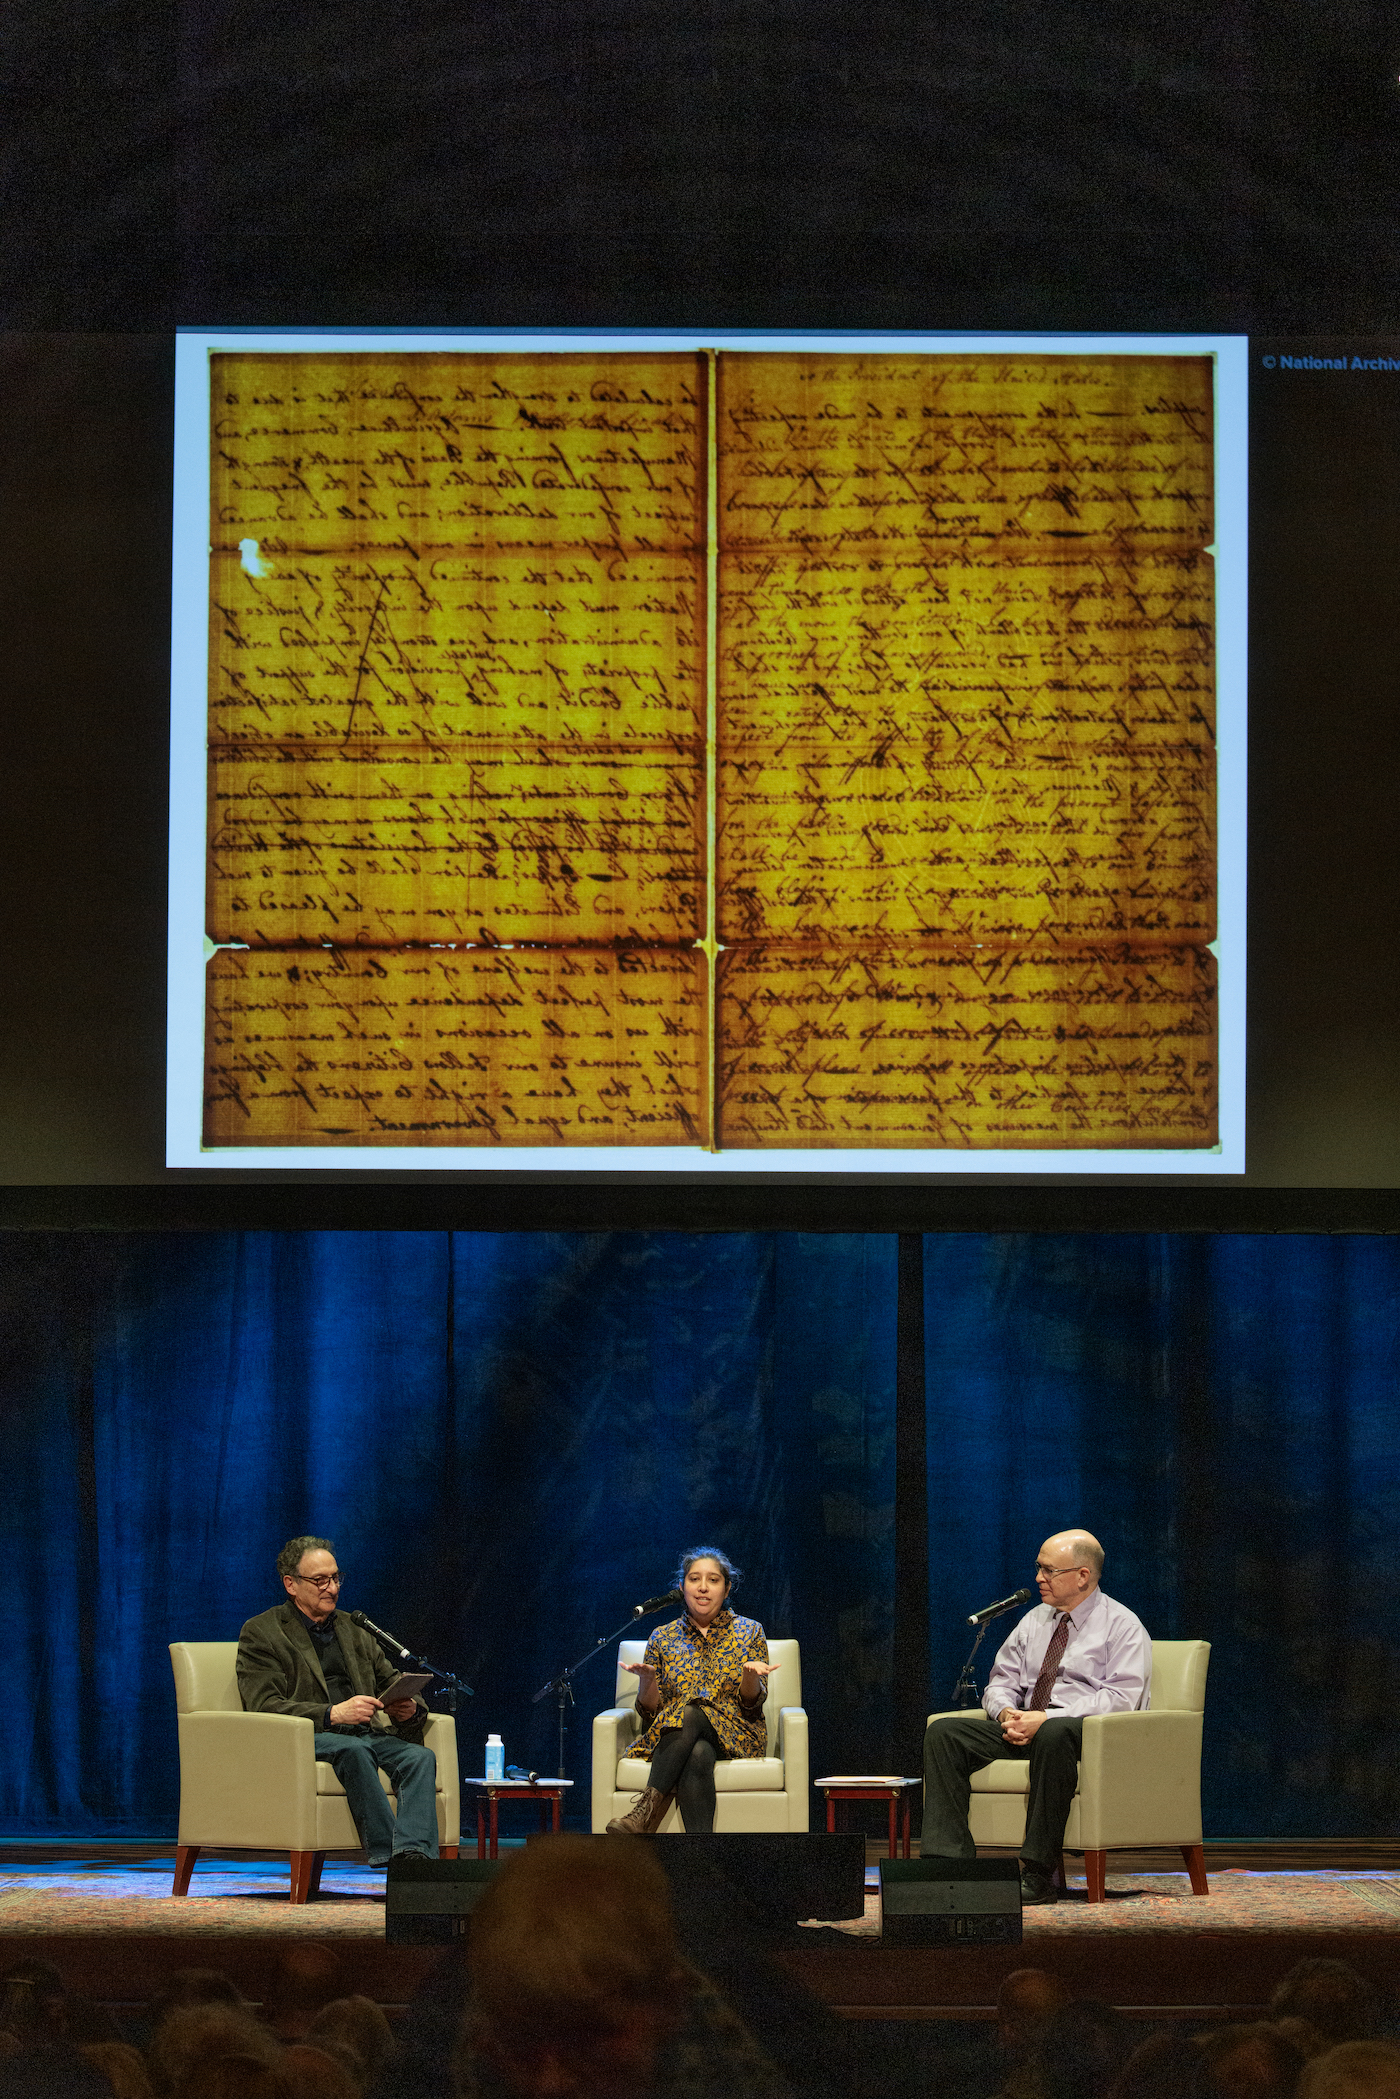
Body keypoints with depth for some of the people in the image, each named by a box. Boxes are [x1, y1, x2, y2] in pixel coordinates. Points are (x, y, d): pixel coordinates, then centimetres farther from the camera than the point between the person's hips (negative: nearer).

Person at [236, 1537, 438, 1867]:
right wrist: (332, 1714, -23)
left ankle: (416, 1855, -47)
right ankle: (386, 1852, -43)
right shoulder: (260, 1633, 5)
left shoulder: (354, 1629, 24)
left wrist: (411, 1709, -3)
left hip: (367, 1734, 5)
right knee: (354, 1750, -38)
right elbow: (264, 1706, -8)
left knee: (420, 1757, -26)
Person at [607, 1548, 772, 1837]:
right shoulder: (663, 1637, 14)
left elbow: (752, 1704, 4)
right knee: (696, 1755, -38)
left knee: (692, 1713, -36)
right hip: (674, 1735, 1)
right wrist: (647, 1679, -11)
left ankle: (647, 1812, -43)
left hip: (735, 1736, -1)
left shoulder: (749, 1632, 12)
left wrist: (750, 1676, -18)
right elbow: (650, 1712, 10)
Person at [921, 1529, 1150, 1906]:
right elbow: (1001, 1681, 20)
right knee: (943, 1731, -16)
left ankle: (1037, 1872, -39)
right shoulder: (1034, 1622, 20)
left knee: (1054, 1734, -42)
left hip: (1088, 1732, -6)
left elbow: (1120, 1698, -13)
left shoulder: (1122, 1626, 0)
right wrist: (1006, 1713, -6)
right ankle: (947, 1860, -25)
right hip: (1023, 1728, 7)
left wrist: (1045, 1718, -21)